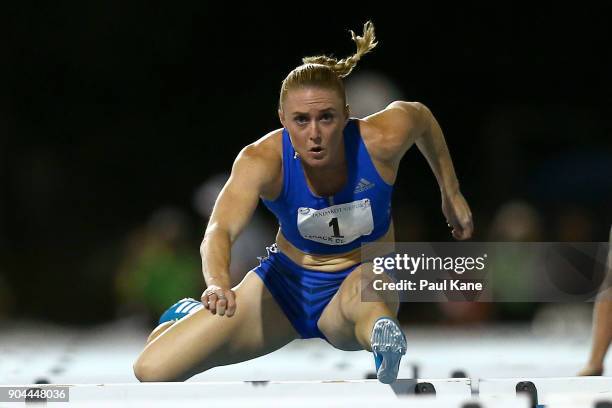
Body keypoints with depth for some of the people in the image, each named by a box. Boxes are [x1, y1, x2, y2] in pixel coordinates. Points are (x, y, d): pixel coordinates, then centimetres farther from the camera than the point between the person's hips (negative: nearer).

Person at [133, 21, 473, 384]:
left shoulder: (383, 140, -24)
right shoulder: (263, 160, -26)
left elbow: (421, 115, 1)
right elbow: (220, 230, -41)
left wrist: (451, 193, 12)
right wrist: (219, 285, -63)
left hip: (366, 276, -2)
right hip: (286, 281, 2)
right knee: (152, 370, -3)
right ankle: (188, 316, 26)